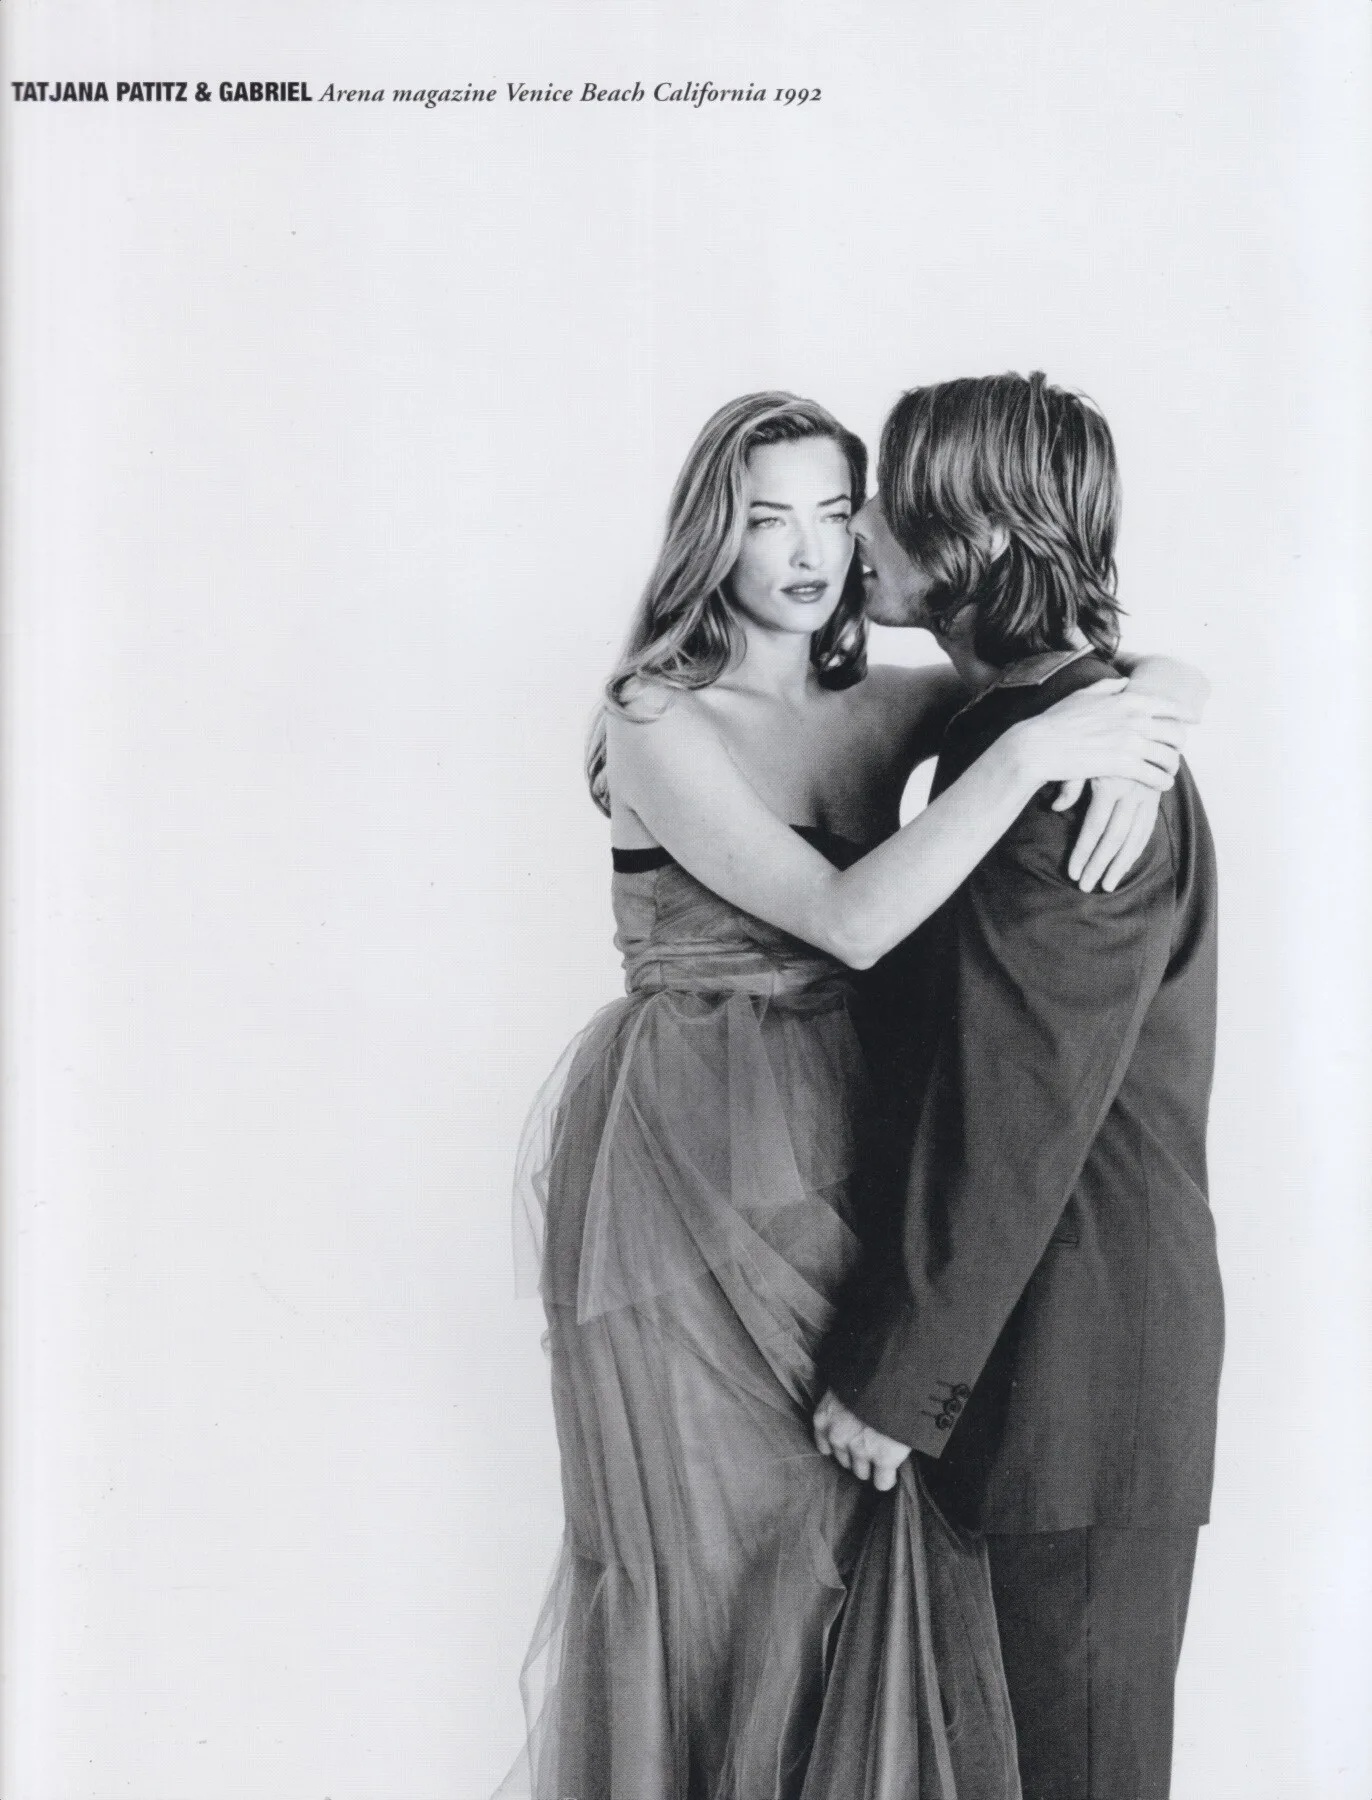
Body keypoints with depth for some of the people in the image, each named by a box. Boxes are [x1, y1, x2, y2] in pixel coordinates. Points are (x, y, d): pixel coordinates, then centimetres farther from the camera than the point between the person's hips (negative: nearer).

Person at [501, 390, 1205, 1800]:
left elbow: (1145, 673, 6)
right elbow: (850, 918, -23)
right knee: (709, 1533, 10)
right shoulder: (658, 723, -12)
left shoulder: (881, 708, 5)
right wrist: (1032, 751, -26)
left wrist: (1130, 750, -16)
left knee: (862, 1521, 13)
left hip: (836, 1150, 5)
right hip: (689, 1160, -5)